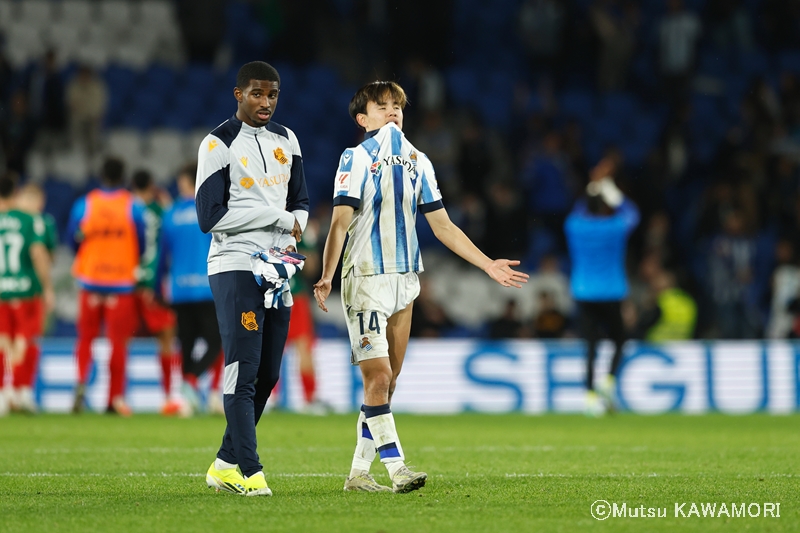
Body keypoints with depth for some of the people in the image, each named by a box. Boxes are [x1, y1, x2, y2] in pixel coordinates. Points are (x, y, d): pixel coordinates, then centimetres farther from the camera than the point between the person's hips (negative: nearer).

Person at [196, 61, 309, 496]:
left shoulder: (286, 141, 14)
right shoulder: (218, 145, -7)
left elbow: (300, 204, 20)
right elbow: (210, 216, -13)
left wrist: (290, 237, -3)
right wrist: (278, 218, -11)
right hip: (235, 267, -7)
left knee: (267, 374, 7)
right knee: (242, 370, -11)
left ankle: (225, 465, 17)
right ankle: (249, 472, -11)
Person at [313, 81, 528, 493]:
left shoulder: (418, 162, 13)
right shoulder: (356, 159, -4)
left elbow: (442, 226, 16)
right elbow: (340, 222, -12)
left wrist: (488, 265, 12)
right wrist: (326, 277, -25)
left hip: (404, 281, 6)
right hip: (366, 278, -6)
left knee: (386, 383, 5)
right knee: (377, 377, -14)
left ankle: (358, 473, 10)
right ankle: (397, 470, -16)